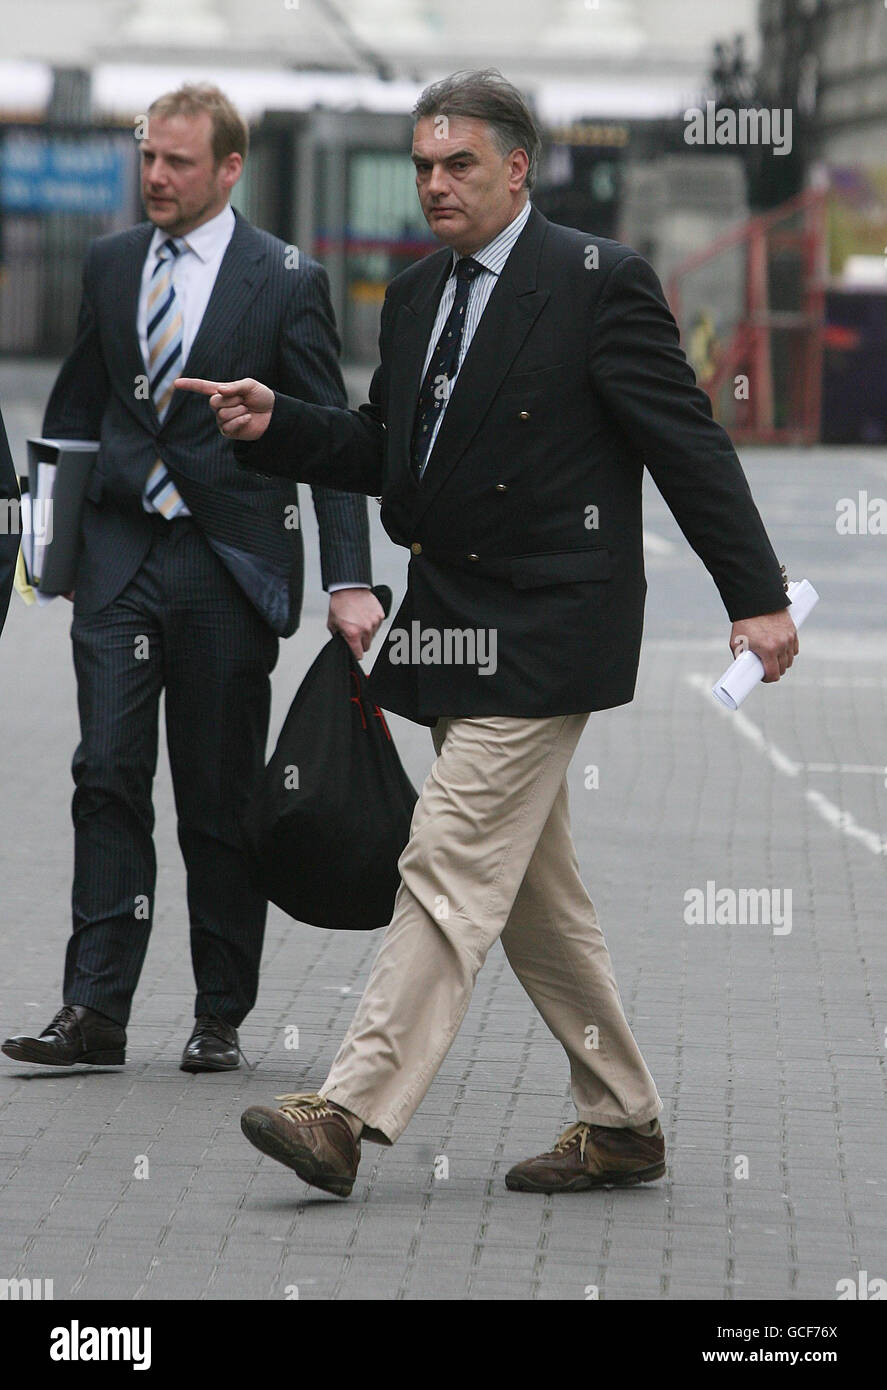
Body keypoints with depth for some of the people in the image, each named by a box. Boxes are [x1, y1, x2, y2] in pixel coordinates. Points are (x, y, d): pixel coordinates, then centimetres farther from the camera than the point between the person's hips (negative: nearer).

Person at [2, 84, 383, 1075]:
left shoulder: (287, 281, -3)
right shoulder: (110, 265, 10)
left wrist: (348, 581, -11)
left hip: (230, 564, -3)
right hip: (120, 556, 3)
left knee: (220, 799, 4)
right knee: (107, 778, -6)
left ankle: (220, 1019, 13)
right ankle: (94, 1012, -7)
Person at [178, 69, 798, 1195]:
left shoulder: (599, 283, -8)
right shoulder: (415, 298, 14)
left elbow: (688, 445, -9)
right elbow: (385, 452, 20)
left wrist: (755, 596, -12)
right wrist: (274, 427, 3)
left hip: (544, 629, -8)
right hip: (455, 629, 8)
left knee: (450, 864, -14)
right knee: (534, 891, 12)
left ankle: (351, 1112, -18)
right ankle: (620, 1123, 21)